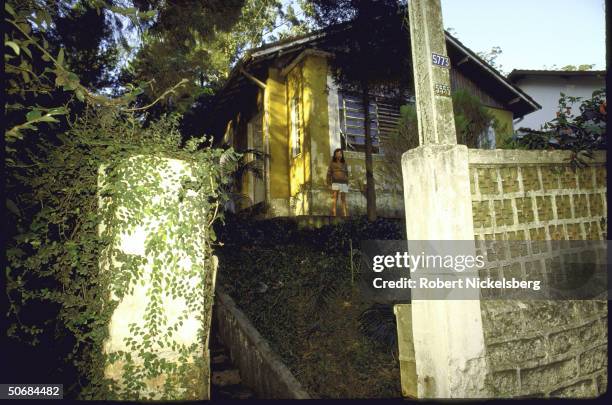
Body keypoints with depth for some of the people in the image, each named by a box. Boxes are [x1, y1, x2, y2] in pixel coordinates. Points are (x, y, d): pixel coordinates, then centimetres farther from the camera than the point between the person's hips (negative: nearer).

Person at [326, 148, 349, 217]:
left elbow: (346, 174, 17)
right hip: (335, 183, -3)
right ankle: (334, 215, -16)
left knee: (343, 199, 1)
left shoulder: (344, 163, 16)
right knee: (334, 199, -11)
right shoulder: (332, 163, 8)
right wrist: (328, 183, -4)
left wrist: (347, 183, 8)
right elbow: (329, 173, 5)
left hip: (344, 183, 3)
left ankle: (345, 215, 0)